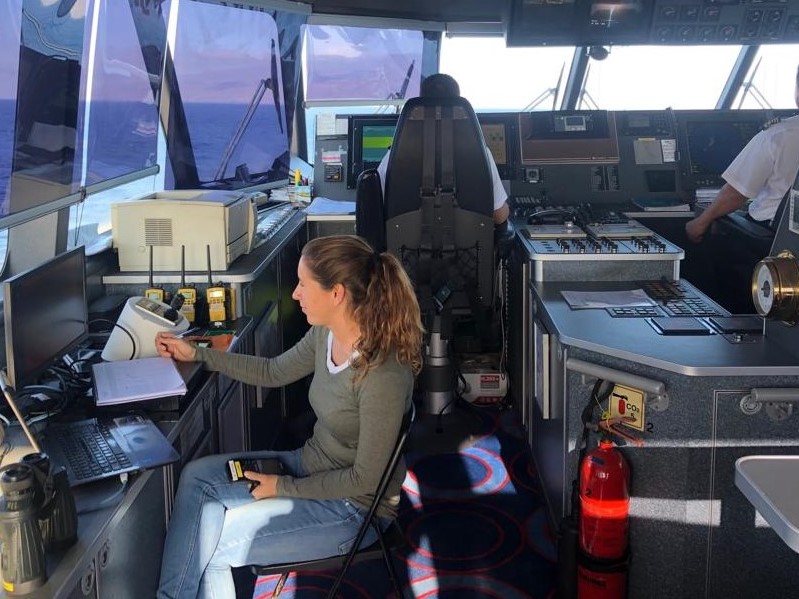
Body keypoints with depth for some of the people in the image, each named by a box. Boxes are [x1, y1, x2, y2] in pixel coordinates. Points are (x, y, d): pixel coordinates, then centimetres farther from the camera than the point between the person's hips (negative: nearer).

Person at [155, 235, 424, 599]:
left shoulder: (382, 375, -31)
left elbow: (365, 479, -24)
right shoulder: (326, 334, -7)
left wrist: (284, 487, -17)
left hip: (352, 505, -8)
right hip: (311, 465, 8)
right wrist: (196, 355, 11)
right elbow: (273, 372, 11)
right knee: (197, 476, 2)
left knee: (210, 542, -10)